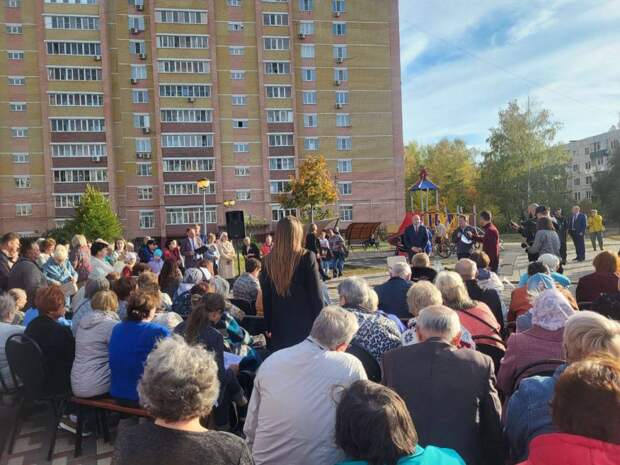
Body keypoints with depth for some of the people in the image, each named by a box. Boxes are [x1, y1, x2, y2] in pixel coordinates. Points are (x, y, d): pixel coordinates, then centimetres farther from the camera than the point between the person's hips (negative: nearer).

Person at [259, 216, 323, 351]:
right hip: (305, 325, -3)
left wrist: (268, 326, 15)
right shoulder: (307, 257, -12)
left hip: (279, 326, 3)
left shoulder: (268, 261, -2)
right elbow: (316, 295, -8)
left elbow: (266, 298, 5)